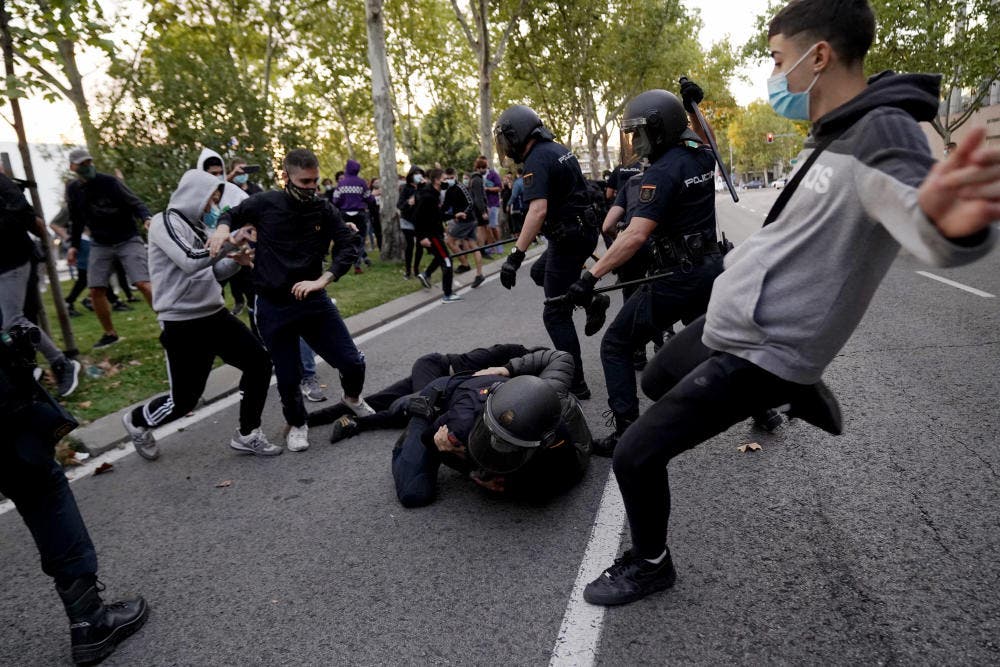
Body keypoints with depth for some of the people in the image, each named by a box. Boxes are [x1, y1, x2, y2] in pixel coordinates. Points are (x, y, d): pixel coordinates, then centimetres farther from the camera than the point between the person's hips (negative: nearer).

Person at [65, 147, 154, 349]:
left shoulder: (109, 182, -12)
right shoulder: (72, 189, 4)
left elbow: (135, 203, -17)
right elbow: (76, 220, 15)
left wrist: (147, 219, -38)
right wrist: (73, 246, 10)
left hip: (128, 240, -5)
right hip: (100, 244, 5)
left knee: (143, 284, -18)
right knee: (95, 290, 0)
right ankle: (110, 334, 15)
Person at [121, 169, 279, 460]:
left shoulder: (197, 226, 14)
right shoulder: (165, 221, -10)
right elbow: (190, 262, -26)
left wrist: (236, 261, -2)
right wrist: (231, 241, -21)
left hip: (215, 315, 8)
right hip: (182, 324, -8)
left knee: (259, 361, 0)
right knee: (184, 399, 0)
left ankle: (247, 434, 14)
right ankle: (137, 421, 34)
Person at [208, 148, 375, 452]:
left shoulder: (324, 210, -2)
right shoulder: (265, 204, -3)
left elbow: (349, 245, -8)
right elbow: (233, 213, 15)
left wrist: (322, 280, -19)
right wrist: (223, 228, -8)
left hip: (313, 300, 1)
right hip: (273, 306, -1)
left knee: (352, 362, -2)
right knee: (288, 377, 5)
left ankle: (353, 398, 33)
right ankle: (297, 424, 35)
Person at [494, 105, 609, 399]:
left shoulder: (537, 159, -18)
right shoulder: (559, 149, 11)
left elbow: (538, 210, -30)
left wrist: (515, 256, -33)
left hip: (567, 239, -9)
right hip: (585, 229, 9)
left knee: (556, 316, -1)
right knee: (541, 271, 30)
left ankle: (576, 384, 3)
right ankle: (591, 299, 15)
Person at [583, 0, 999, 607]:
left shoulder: (881, 131, -20)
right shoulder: (834, 135, 9)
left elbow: (911, 204, -41)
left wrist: (950, 224, -64)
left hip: (753, 354, -10)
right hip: (727, 324, 10)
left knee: (636, 453, -8)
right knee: (656, 381, 31)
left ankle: (650, 564, 21)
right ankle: (797, 394, 33)